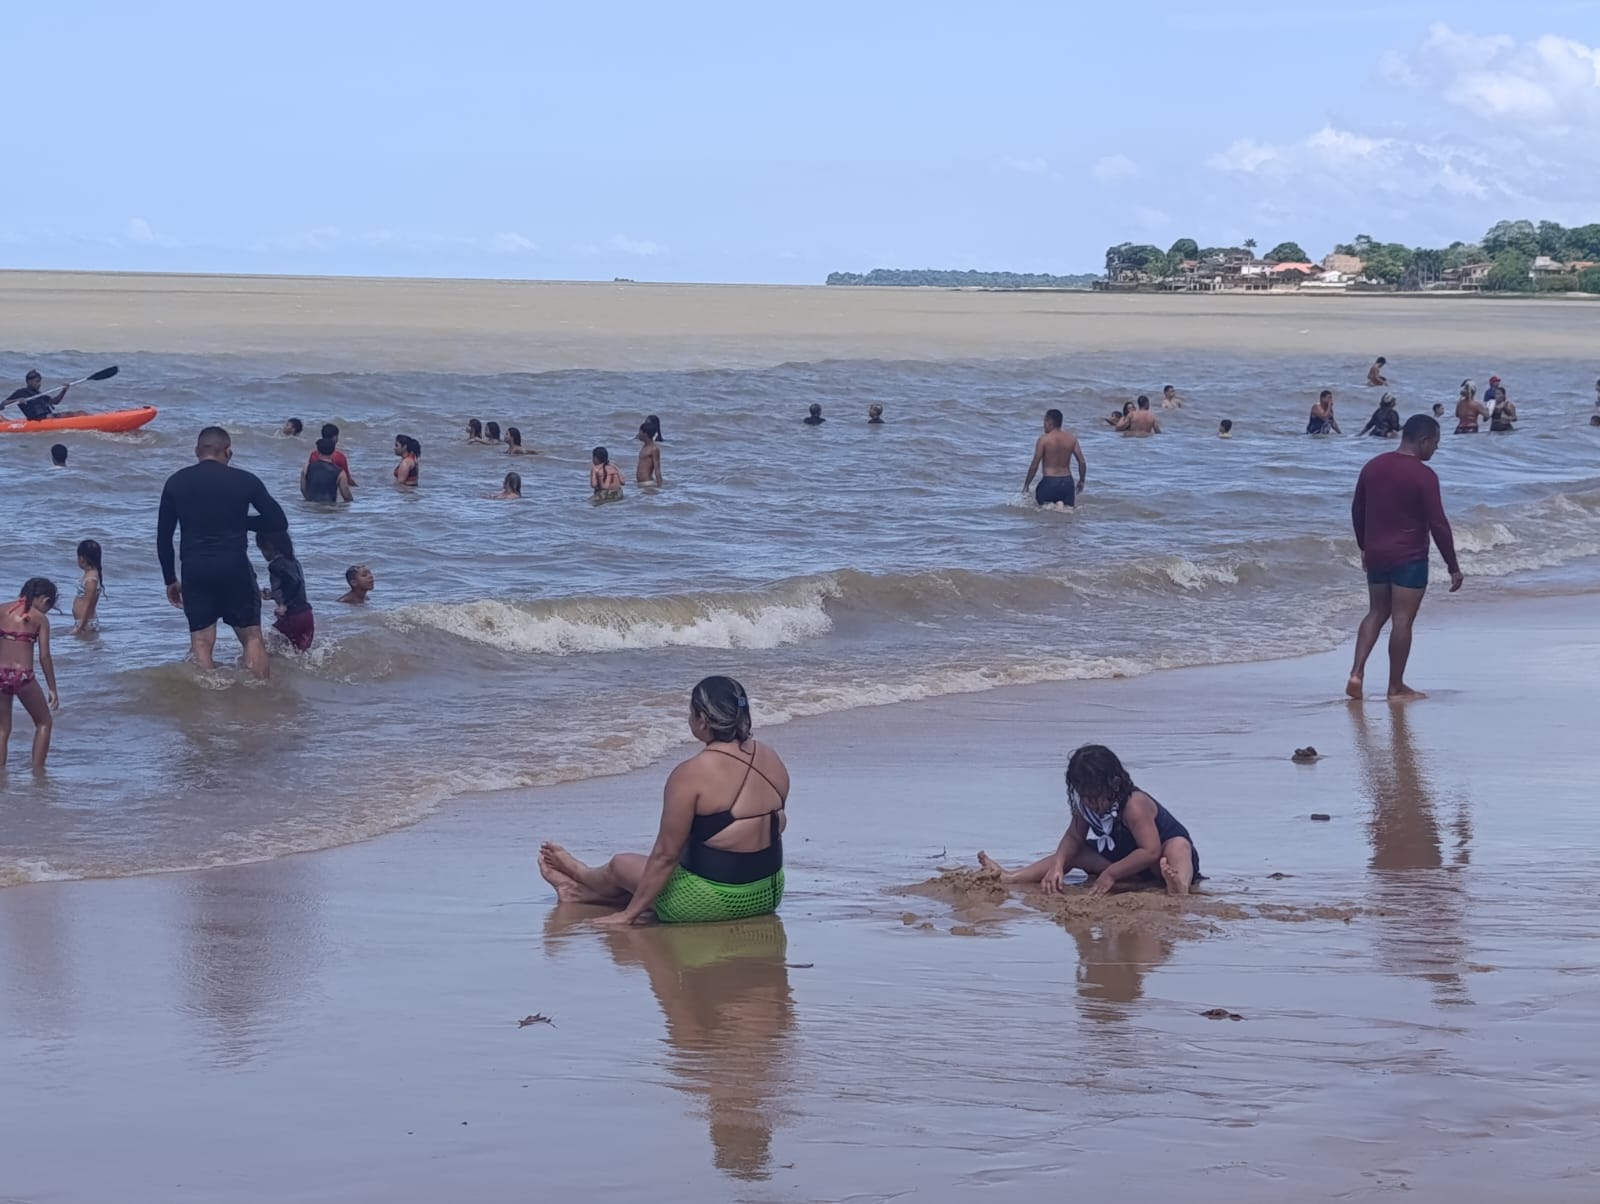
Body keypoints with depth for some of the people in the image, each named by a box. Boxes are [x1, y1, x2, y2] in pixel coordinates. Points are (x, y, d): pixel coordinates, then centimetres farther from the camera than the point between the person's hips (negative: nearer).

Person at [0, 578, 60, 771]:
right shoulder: (40, 619, -2)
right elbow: (44, 656, -5)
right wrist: (52, 689, 1)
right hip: (22, 675, -3)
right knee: (44, 722, 17)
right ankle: (38, 770, 12)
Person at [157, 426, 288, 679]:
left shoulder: (176, 482, 5)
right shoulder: (244, 481, 0)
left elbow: (163, 537, 7)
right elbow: (279, 522, 2)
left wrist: (170, 580, 15)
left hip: (194, 570, 1)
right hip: (235, 567, -1)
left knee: (201, 643, 4)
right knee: (251, 637, 8)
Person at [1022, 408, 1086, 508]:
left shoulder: (1044, 439, -9)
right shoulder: (1071, 438, 3)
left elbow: (1034, 465, -9)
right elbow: (1082, 462, 2)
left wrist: (1026, 485, 2)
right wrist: (1081, 481, 17)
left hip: (1049, 482, -3)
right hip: (1067, 482, 3)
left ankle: (1047, 506, -19)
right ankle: (1063, 505, -19)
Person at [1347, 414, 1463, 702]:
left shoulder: (1373, 466, 6)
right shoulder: (1424, 476, -15)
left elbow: (1357, 510, 14)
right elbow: (1438, 524, -15)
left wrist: (1364, 547, 27)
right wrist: (1453, 566, -8)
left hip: (1376, 555, 6)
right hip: (1409, 559, -6)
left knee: (1377, 613, 17)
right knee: (1402, 619, 0)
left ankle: (1357, 672, 3)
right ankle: (1396, 688, 5)